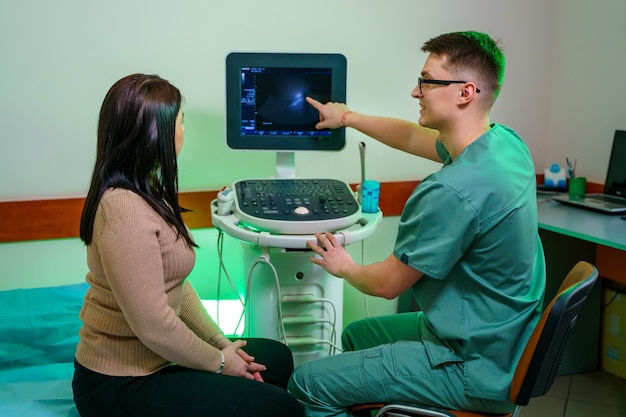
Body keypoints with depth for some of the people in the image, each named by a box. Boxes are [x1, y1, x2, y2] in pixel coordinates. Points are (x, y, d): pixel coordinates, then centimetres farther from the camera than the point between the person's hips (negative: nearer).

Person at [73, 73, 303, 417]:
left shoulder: (146, 192, 6)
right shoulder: (124, 209, -27)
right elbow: (153, 325, -27)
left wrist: (221, 343, 4)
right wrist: (218, 362, -12)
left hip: (152, 360, 10)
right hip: (123, 388, -10)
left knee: (278, 358, 17)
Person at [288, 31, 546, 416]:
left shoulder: (454, 191, -32)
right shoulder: (505, 141, -2)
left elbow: (387, 283, -18)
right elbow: (413, 138, 16)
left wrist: (344, 267, 4)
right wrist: (347, 117, 29)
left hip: (476, 370, -10)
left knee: (307, 384, -6)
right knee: (355, 334, 26)